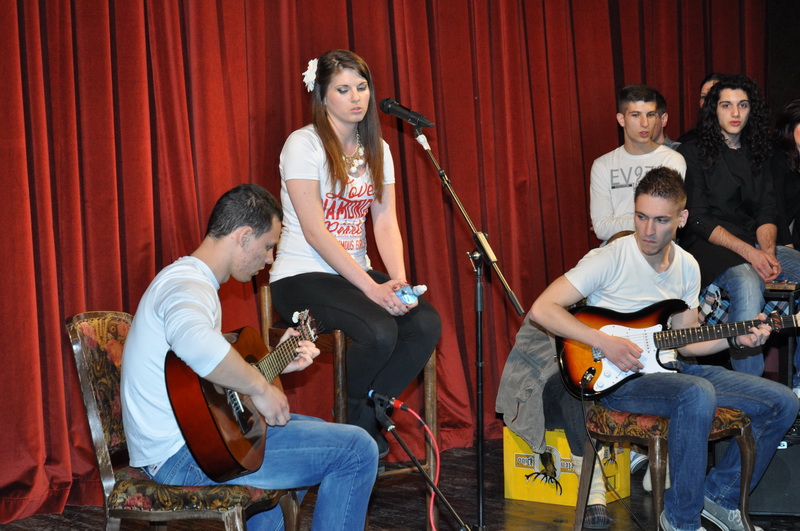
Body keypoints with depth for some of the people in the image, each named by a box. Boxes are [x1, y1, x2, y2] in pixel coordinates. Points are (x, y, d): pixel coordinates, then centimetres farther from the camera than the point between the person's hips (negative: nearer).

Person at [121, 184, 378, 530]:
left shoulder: (187, 277, 16)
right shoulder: (187, 287, -19)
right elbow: (196, 344, -44)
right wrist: (260, 387, -31)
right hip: (183, 457, -11)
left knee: (316, 430, 31)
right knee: (357, 450, -13)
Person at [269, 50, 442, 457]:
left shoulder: (376, 149, 11)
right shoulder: (304, 144, -10)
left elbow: (386, 224, 3)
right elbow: (314, 232, -17)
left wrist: (399, 281, -16)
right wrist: (372, 287, -23)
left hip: (355, 273, 6)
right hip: (303, 276, -6)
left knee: (426, 322, -20)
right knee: (379, 330, -31)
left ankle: (369, 417, -3)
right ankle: (358, 420, -2)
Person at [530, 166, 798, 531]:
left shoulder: (687, 267, 8)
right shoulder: (609, 260, -13)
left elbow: (685, 342, 14)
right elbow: (542, 309, -17)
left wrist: (736, 338, -2)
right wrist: (603, 342, -24)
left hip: (667, 366, 7)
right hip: (618, 378, -7)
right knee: (698, 394, -39)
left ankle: (720, 496, 12)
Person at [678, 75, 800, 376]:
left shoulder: (756, 155, 17)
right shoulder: (693, 154, -1)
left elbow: (767, 213, 11)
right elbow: (698, 220, -9)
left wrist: (768, 251, -11)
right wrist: (749, 253, -19)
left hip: (754, 244, 6)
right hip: (709, 247, -6)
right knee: (748, 283, -37)